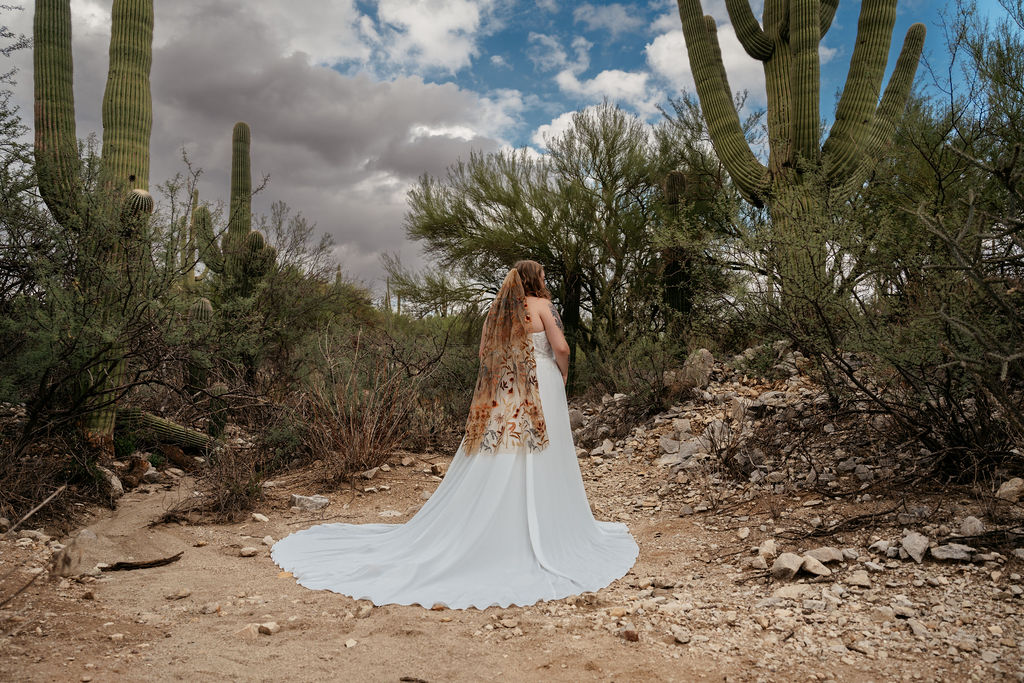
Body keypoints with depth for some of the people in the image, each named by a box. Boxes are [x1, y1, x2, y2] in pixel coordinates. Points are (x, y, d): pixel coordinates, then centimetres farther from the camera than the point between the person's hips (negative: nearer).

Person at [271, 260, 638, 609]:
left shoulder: (497, 310, 14)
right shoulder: (541, 305, -3)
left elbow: (484, 354, 17)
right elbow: (560, 348, -8)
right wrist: (562, 375, 9)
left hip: (498, 397, 5)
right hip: (538, 391, -5)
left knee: (491, 470, 8)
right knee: (539, 464, -1)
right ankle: (545, 535, 6)